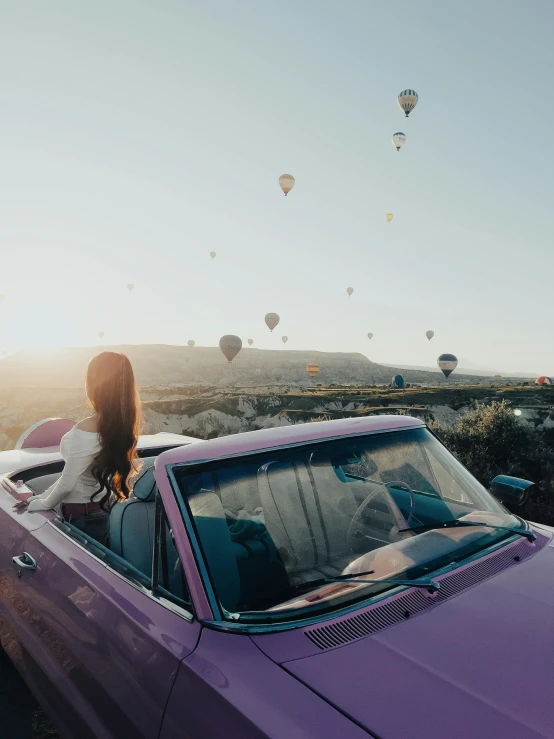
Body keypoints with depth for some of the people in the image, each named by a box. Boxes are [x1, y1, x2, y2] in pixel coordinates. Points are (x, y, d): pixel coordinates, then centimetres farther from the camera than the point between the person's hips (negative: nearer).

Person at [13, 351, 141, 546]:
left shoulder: (87, 429, -28)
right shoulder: (122, 424, -4)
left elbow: (67, 483, -19)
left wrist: (44, 504, 1)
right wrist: (41, 497, 10)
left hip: (82, 516, -7)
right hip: (104, 511, 7)